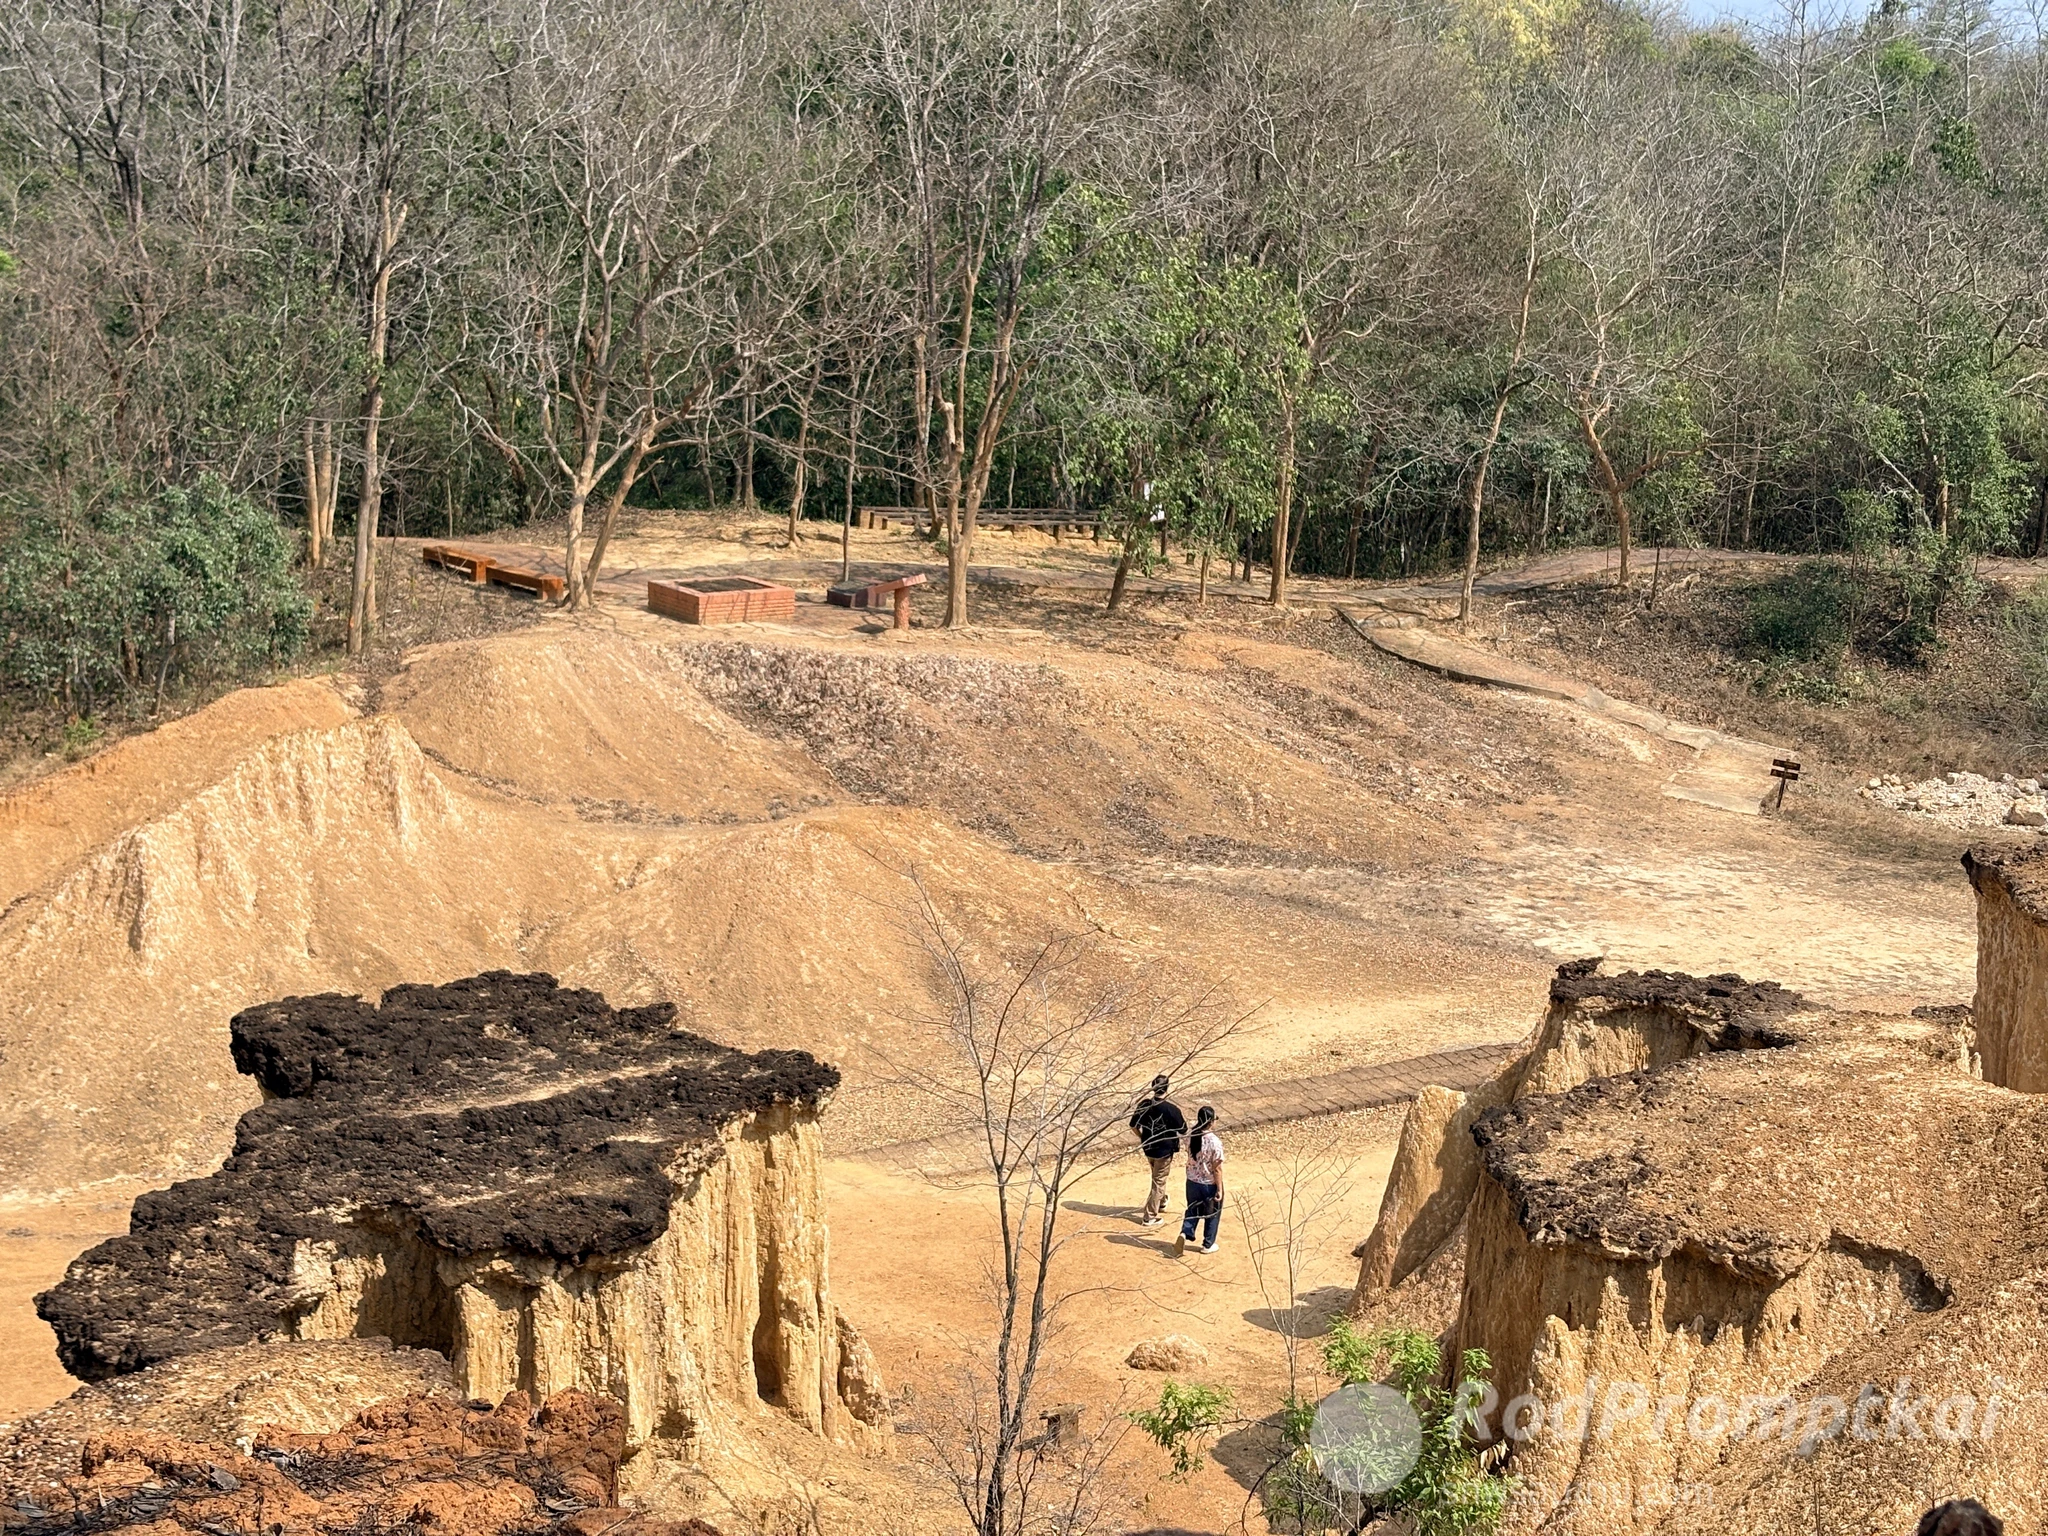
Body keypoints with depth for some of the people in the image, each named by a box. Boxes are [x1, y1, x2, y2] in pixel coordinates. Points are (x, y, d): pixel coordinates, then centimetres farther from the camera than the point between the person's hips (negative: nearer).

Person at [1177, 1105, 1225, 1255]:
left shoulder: (1190, 1136, -9)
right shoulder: (1215, 1141, -25)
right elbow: (1217, 1169, -19)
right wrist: (1219, 1189, -12)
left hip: (1192, 1181, 5)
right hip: (1210, 1184, -5)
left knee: (1192, 1210, 23)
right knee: (1212, 1214, 16)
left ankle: (1184, 1234, 4)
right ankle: (1208, 1245, 27)